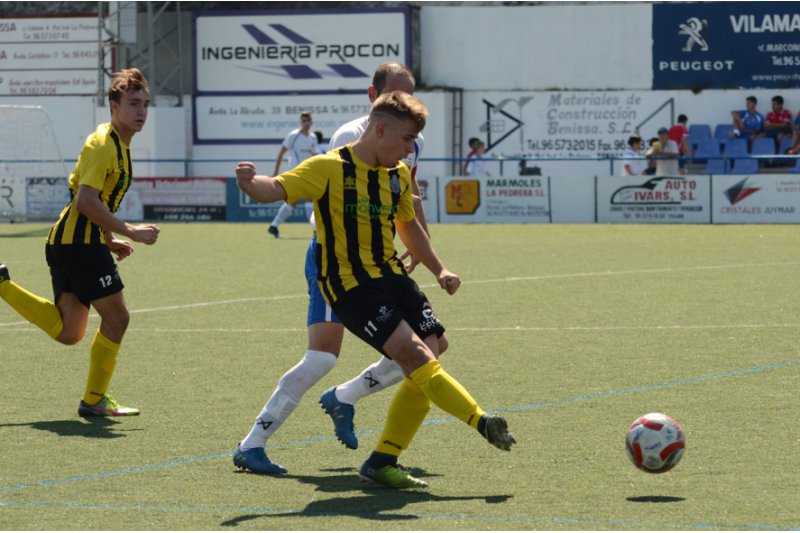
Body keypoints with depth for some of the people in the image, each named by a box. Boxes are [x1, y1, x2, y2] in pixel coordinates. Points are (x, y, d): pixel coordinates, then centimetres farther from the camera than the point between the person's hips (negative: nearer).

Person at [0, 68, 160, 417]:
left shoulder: (119, 145, 17)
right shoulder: (102, 143, -14)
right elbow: (86, 200, -22)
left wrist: (109, 239, 22)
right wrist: (129, 231, -20)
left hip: (68, 241, 10)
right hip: (80, 242, -10)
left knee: (68, 333, 7)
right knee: (116, 316, -4)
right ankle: (94, 399, 6)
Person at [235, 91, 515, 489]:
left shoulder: (399, 174, 13)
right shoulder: (329, 169, -9)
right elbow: (275, 189, -19)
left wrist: (438, 270, 23)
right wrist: (251, 183, -41)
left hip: (391, 276, 7)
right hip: (349, 284, -7)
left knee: (428, 360, -5)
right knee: (412, 353, -23)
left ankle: (382, 463, 2)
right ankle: (482, 423, -22)